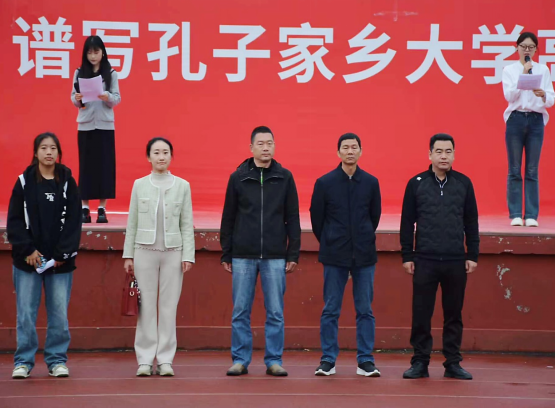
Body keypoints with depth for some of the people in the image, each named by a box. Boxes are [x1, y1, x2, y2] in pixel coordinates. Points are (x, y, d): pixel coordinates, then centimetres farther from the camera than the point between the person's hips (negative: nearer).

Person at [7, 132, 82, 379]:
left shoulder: (67, 183, 5)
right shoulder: (25, 182, 4)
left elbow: (74, 222, 1)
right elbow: (15, 220, 1)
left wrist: (62, 254, -8)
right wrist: (27, 250, -9)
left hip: (61, 260, 1)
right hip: (28, 259, 0)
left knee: (59, 313, 1)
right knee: (26, 313, -1)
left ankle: (57, 361, 12)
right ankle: (23, 361, 8)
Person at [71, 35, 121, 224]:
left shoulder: (111, 74, 1)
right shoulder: (79, 73, 4)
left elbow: (117, 99, -2)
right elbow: (73, 97, 4)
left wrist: (108, 97, -22)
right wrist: (77, 99, -17)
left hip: (105, 125, -1)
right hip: (85, 124, 1)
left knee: (104, 164, -1)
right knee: (86, 164, 1)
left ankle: (102, 208, 4)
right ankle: (85, 208, 5)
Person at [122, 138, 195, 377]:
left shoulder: (182, 186, 5)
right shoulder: (139, 185, 6)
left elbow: (187, 224, 4)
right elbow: (132, 223, 6)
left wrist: (188, 255, -3)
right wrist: (128, 255, 3)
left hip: (173, 252, 0)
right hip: (145, 251, 0)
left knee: (169, 306, 1)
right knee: (146, 306, 0)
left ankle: (165, 359, 6)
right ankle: (145, 360, 5)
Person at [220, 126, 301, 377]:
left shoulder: (285, 177, 4)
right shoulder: (238, 177, 4)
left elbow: (292, 219, 5)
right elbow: (228, 218, 6)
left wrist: (294, 254, 0)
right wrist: (226, 255, 3)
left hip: (275, 257, 0)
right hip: (243, 256, 0)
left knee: (275, 313, 2)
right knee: (240, 312, 3)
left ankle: (274, 361, 10)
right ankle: (240, 360, 11)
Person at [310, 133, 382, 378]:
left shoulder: (371, 183, 3)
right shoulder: (325, 183, -1)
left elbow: (375, 215, 13)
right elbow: (317, 218, 6)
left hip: (364, 256, 1)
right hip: (334, 256, -1)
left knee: (365, 310, 3)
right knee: (331, 310, 2)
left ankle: (365, 361, 8)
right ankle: (328, 360, 8)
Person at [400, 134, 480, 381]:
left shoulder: (464, 183, 6)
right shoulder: (416, 184, 2)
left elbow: (471, 223, 8)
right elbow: (407, 223, 3)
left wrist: (473, 256, 3)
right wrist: (407, 256, -2)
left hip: (456, 262, 1)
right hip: (425, 260, -1)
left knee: (454, 315, 7)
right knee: (421, 315, 1)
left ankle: (453, 363, 14)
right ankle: (420, 362, 9)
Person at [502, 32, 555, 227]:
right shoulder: (509, 70, 5)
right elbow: (509, 96, -8)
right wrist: (523, 75, -14)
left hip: (536, 121, 1)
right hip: (515, 119, -1)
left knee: (532, 171, 1)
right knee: (515, 170, 0)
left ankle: (531, 215, 3)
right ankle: (515, 214, 3)